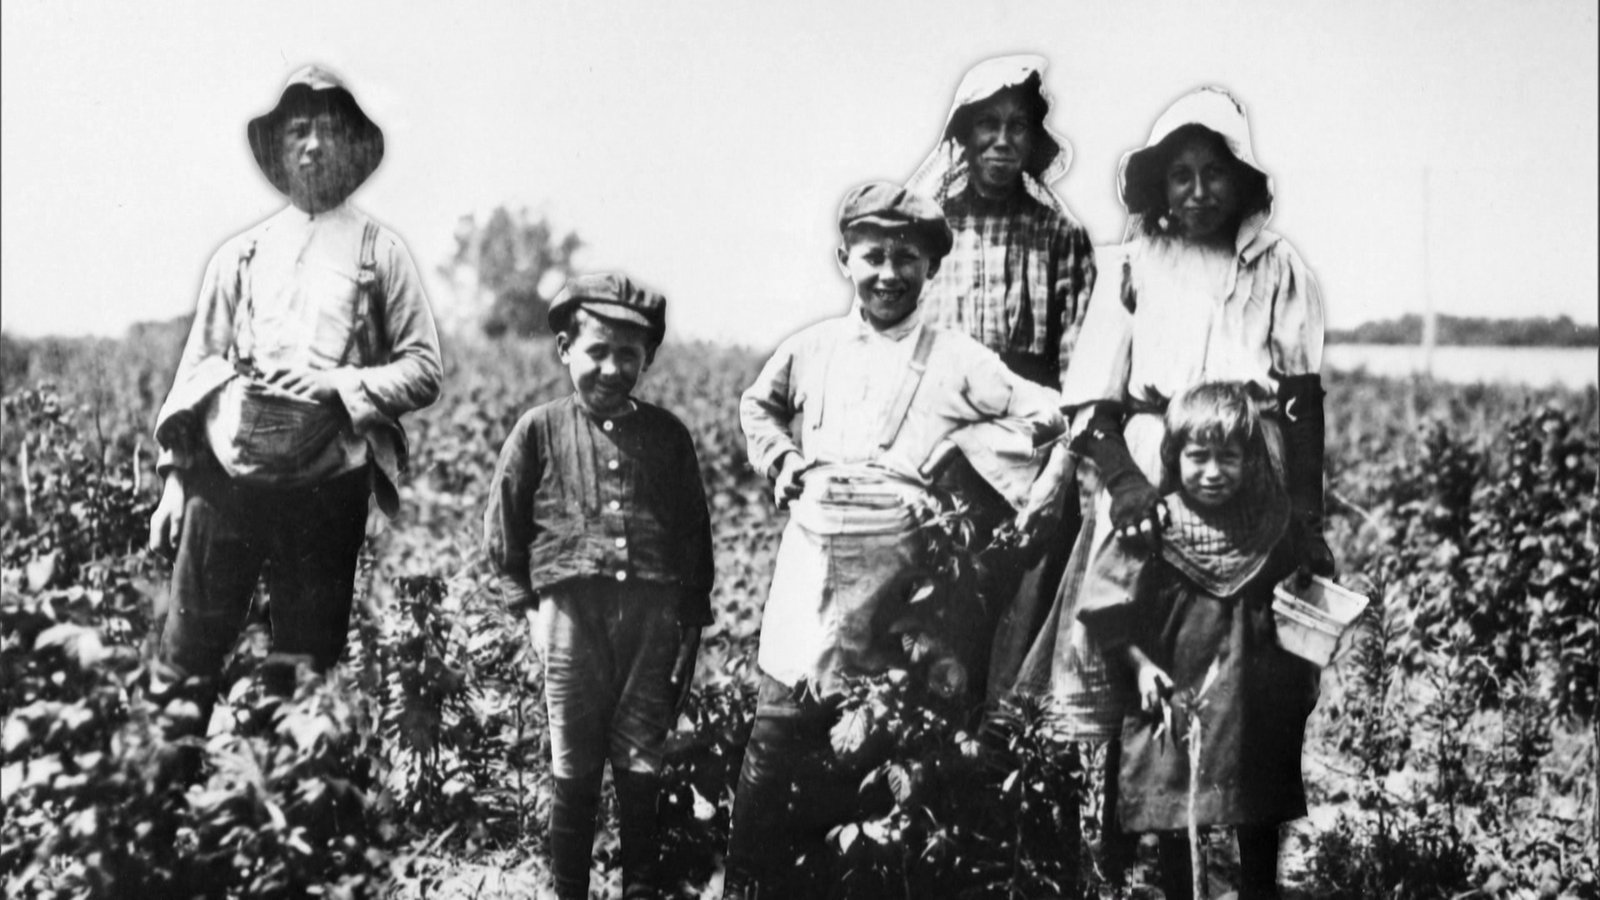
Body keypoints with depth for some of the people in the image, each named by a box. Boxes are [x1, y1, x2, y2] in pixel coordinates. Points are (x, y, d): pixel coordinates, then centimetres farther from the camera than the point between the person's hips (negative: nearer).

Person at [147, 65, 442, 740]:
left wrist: (340, 384, -12)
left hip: (326, 493, -1)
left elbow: (424, 369, 4)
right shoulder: (239, 255, 14)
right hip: (225, 481, 1)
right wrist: (174, 479, 6)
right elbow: (195, 371, 14)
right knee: (185, 665, -2)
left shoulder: (379, 252, 8)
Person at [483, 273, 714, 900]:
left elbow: (695, 531, 13)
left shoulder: (667, 435, 8)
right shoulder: (540, 431, 4)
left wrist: (693, 617, 10)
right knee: (573, 771, 5)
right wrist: (527, 604, 2)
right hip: (572, 608, -1)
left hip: (654, 613, 1)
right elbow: (502, 530, 8)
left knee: (641, 767, 6)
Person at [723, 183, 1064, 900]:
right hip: (813, 553, 2)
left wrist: (956, 452, -4)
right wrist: (785, 465, 11)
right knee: (777, 736, 1)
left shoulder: (956, 360, 1)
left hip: (899, 564, -1)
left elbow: (1046, 414, 1)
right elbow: (757, 403, 27)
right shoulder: (811, 347, 8)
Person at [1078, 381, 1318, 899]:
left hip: (1257, 710, 1)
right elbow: (1105, 609, -2)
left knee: (1260, 835, 10)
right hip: (1175, 700, -1)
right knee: (1174, 835, 6)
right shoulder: (1154, 527, -6)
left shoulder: (1272, 526, -1)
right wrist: (1140, 663, -10)